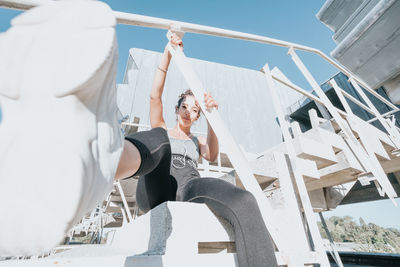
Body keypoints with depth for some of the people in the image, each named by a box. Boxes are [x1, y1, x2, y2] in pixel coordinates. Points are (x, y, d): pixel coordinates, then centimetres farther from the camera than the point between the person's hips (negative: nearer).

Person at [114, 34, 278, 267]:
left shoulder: (198, 141, 32)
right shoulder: (161, 130, 29)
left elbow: (212, 156, 6)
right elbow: (155, 95, 13)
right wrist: (168, 54, 9)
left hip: (189, 185, 1)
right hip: (156, 190, 0)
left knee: (245, 203, -31)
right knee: (158, 139, -32)